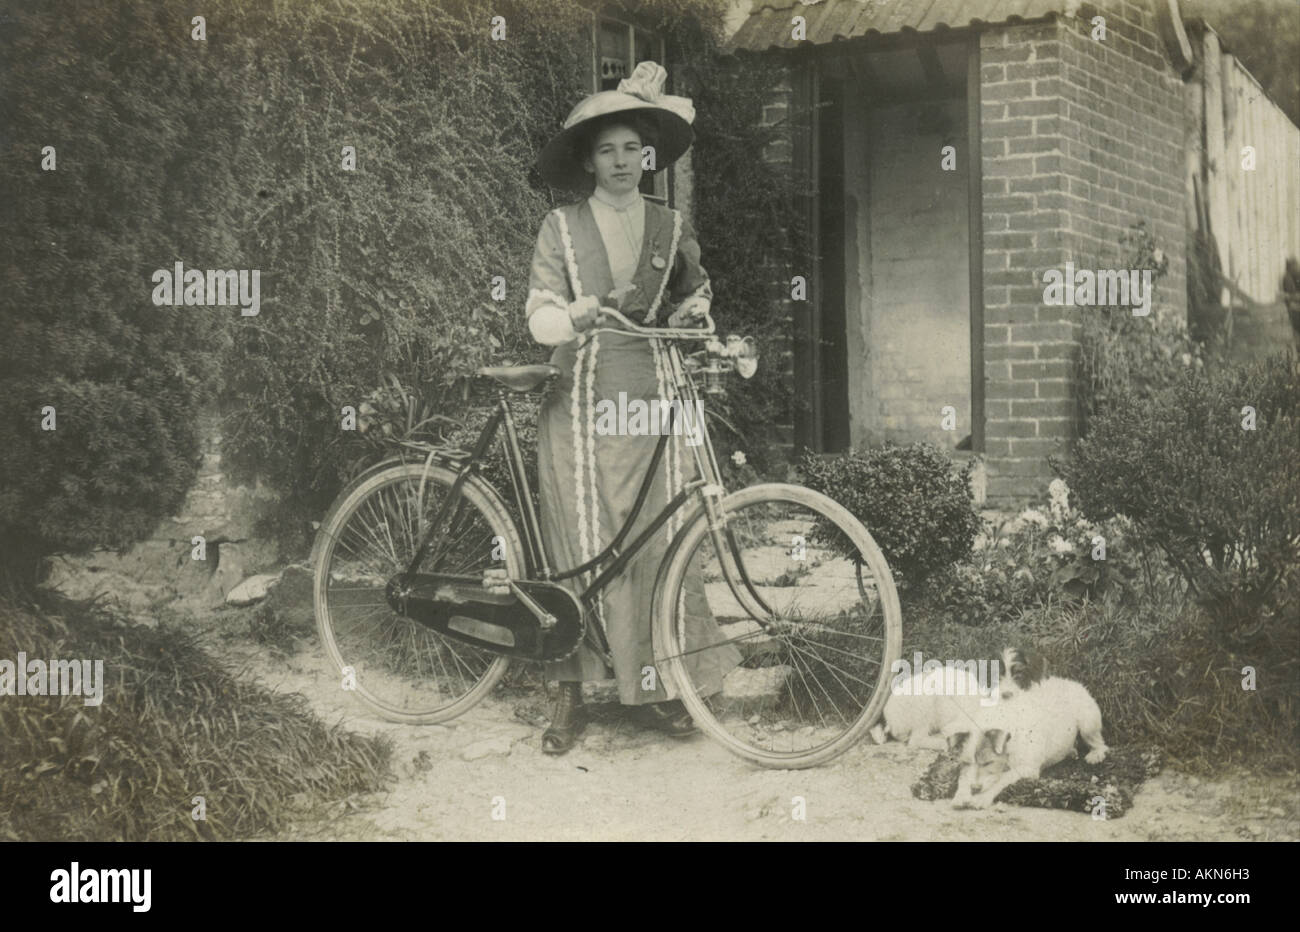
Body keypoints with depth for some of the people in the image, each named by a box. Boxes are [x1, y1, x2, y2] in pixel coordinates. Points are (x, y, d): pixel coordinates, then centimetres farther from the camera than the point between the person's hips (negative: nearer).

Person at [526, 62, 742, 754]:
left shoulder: (671, 230, 11)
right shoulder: (561, 229, 4)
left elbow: (686, 311, 20)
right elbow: (540, 318, -4)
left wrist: (691, 309, -3)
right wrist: (584, 314, -24)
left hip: (652, 406, 2)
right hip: (581, 407, -2)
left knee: (659, 544, -1)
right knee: (582, 549, -2)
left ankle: (656, 685, 9)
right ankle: (571, 692, 6)